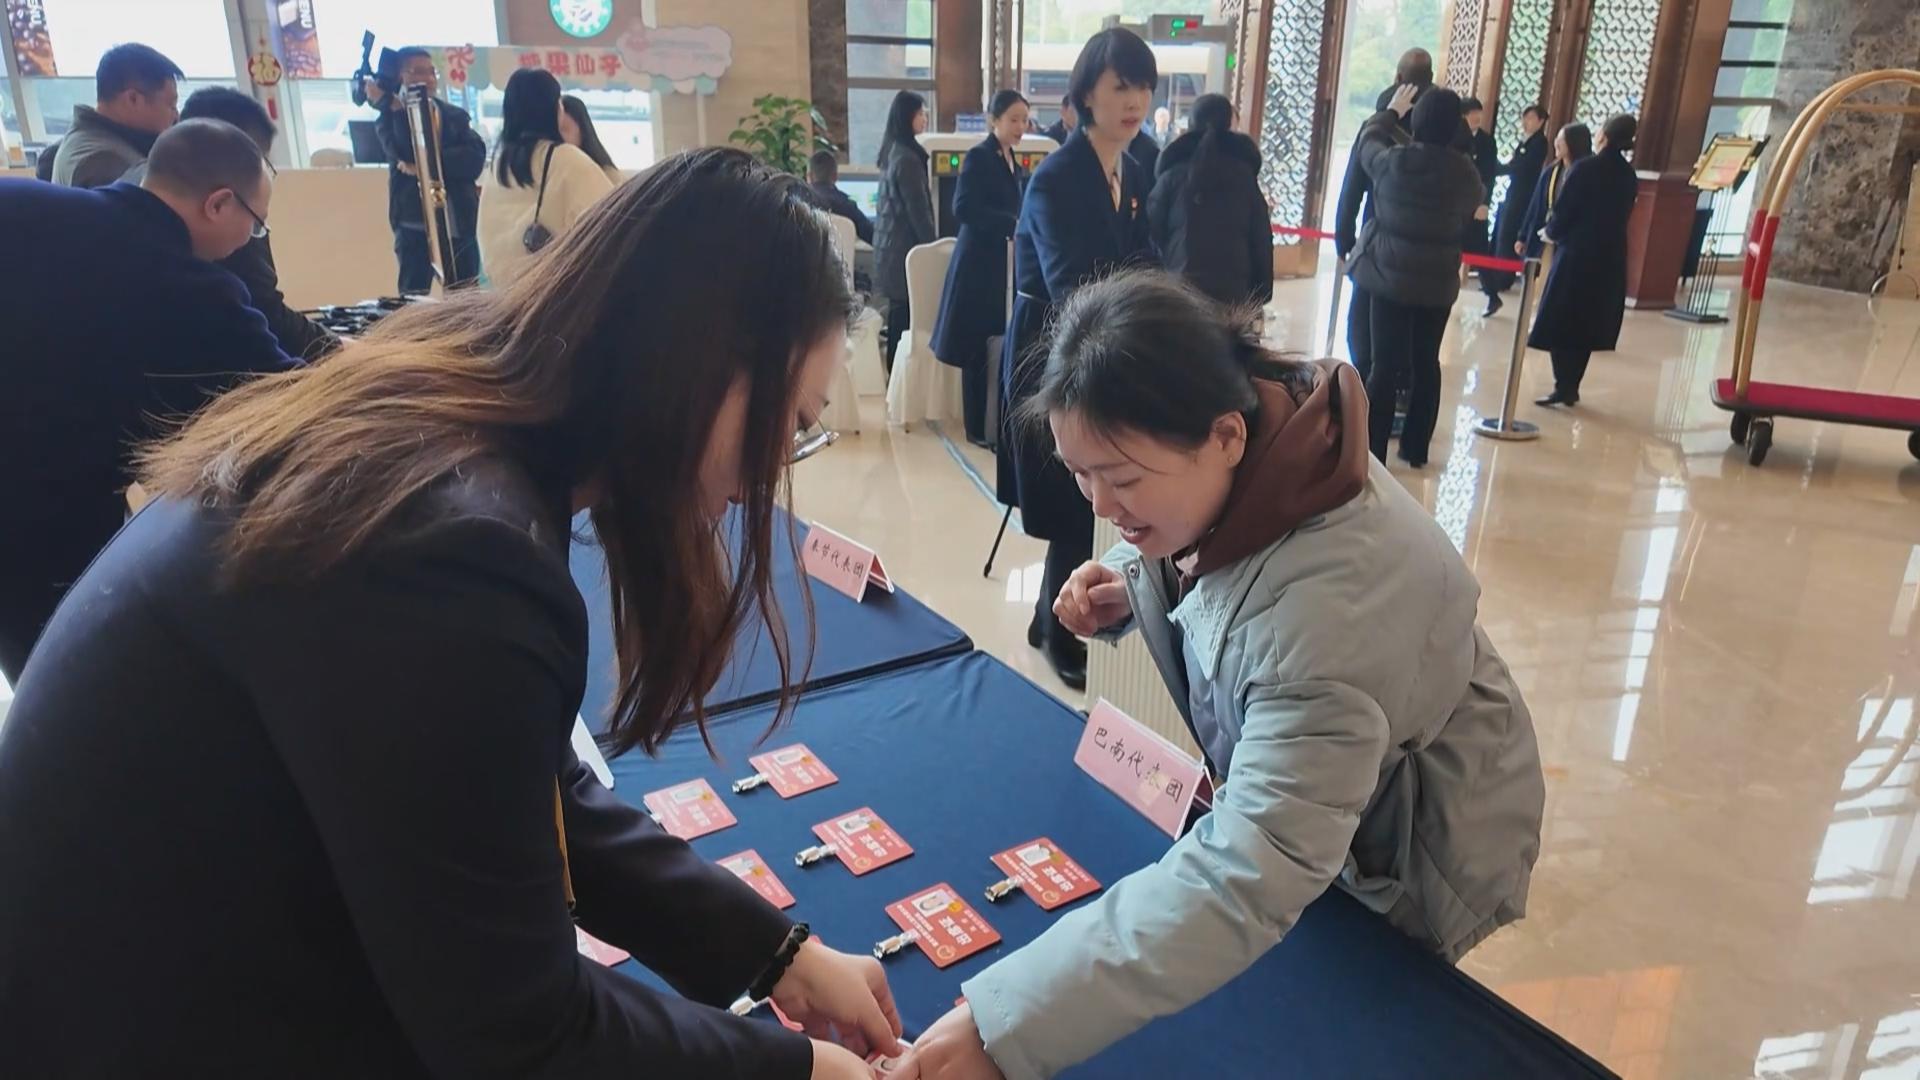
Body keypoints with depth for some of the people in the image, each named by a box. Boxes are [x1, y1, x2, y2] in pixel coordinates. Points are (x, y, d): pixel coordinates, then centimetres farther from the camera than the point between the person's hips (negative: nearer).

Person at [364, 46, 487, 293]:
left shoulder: (456, 116, 12)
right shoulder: (391, 119, 6)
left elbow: (475, 159, -4)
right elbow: (405, 152, -15)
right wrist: (392, 106, -17)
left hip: (459, 222, 2)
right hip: (415, 222, -2)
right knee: (414, 300, -2)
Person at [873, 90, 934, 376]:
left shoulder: (893, 151, 12)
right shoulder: (907, 158, -17)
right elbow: (917, 209, -17)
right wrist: (931, 245, -10)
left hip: (891, 240, 10)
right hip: (905, 243, -10)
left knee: (898, 308, 13)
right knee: (904, 309, -6)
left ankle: (894, 366, 18)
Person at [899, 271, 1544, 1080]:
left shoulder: (1333, 594, -42)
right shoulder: (1219, 465, -19)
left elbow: (1250, 876, -47)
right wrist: (1129, 587, -19)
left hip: (1402, 854, -6)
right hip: (1292, 795, 6)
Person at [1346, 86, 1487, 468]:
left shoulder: (1391, 161, -9)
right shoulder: (1465, 173, -5)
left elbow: (1367, 139, 13)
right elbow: (1475, 209, 15)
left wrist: (1391, 111, 29)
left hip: (1390, 276, -1)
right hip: (1438, 283, 2)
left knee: (1385, 364, -1)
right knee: (1426, 364, 12)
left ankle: (1373, 450, -1)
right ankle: (1416, 449, 20)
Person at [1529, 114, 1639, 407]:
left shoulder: (1584, 169, -12)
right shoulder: (1629, 177, 8)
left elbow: (1562, 211, -12)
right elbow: (1619, 217, 12)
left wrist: (1551, 231, 10)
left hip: (1576, 255, -6)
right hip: (1610, 259, 6)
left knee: (1561, 323, 0)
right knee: (1586, 324, 12)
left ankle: (1564, 387, -5)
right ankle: (1571, 386, 15)